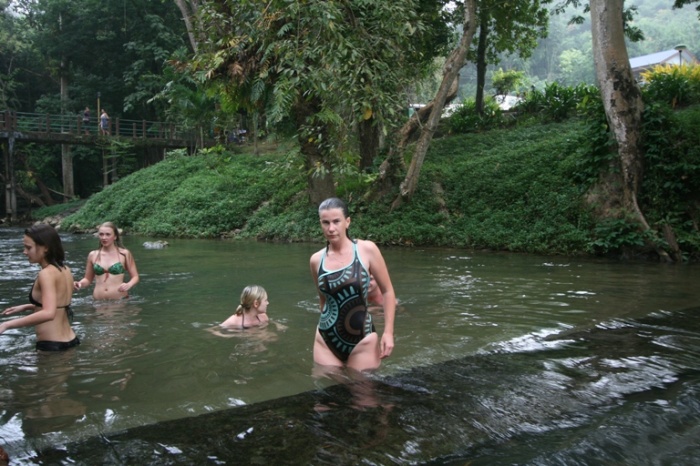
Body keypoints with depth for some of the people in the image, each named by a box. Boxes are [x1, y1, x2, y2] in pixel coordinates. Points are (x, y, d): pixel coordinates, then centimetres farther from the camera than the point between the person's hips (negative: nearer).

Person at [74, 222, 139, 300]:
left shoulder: (124, 254, -1)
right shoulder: (93, 255, 6)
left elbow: (135, 277, 3)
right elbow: (88, 279, 15)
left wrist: (129, 285, -18)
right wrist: (80, 284, -6)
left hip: (120, 300, -2)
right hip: (98, 302, 2)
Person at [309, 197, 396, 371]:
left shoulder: (367, 249, -8)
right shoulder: (316, 260, 0)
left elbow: (387, 291, -2)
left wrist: (388, 332, -6)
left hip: (362, 341, -2)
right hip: (326, 341, 3)